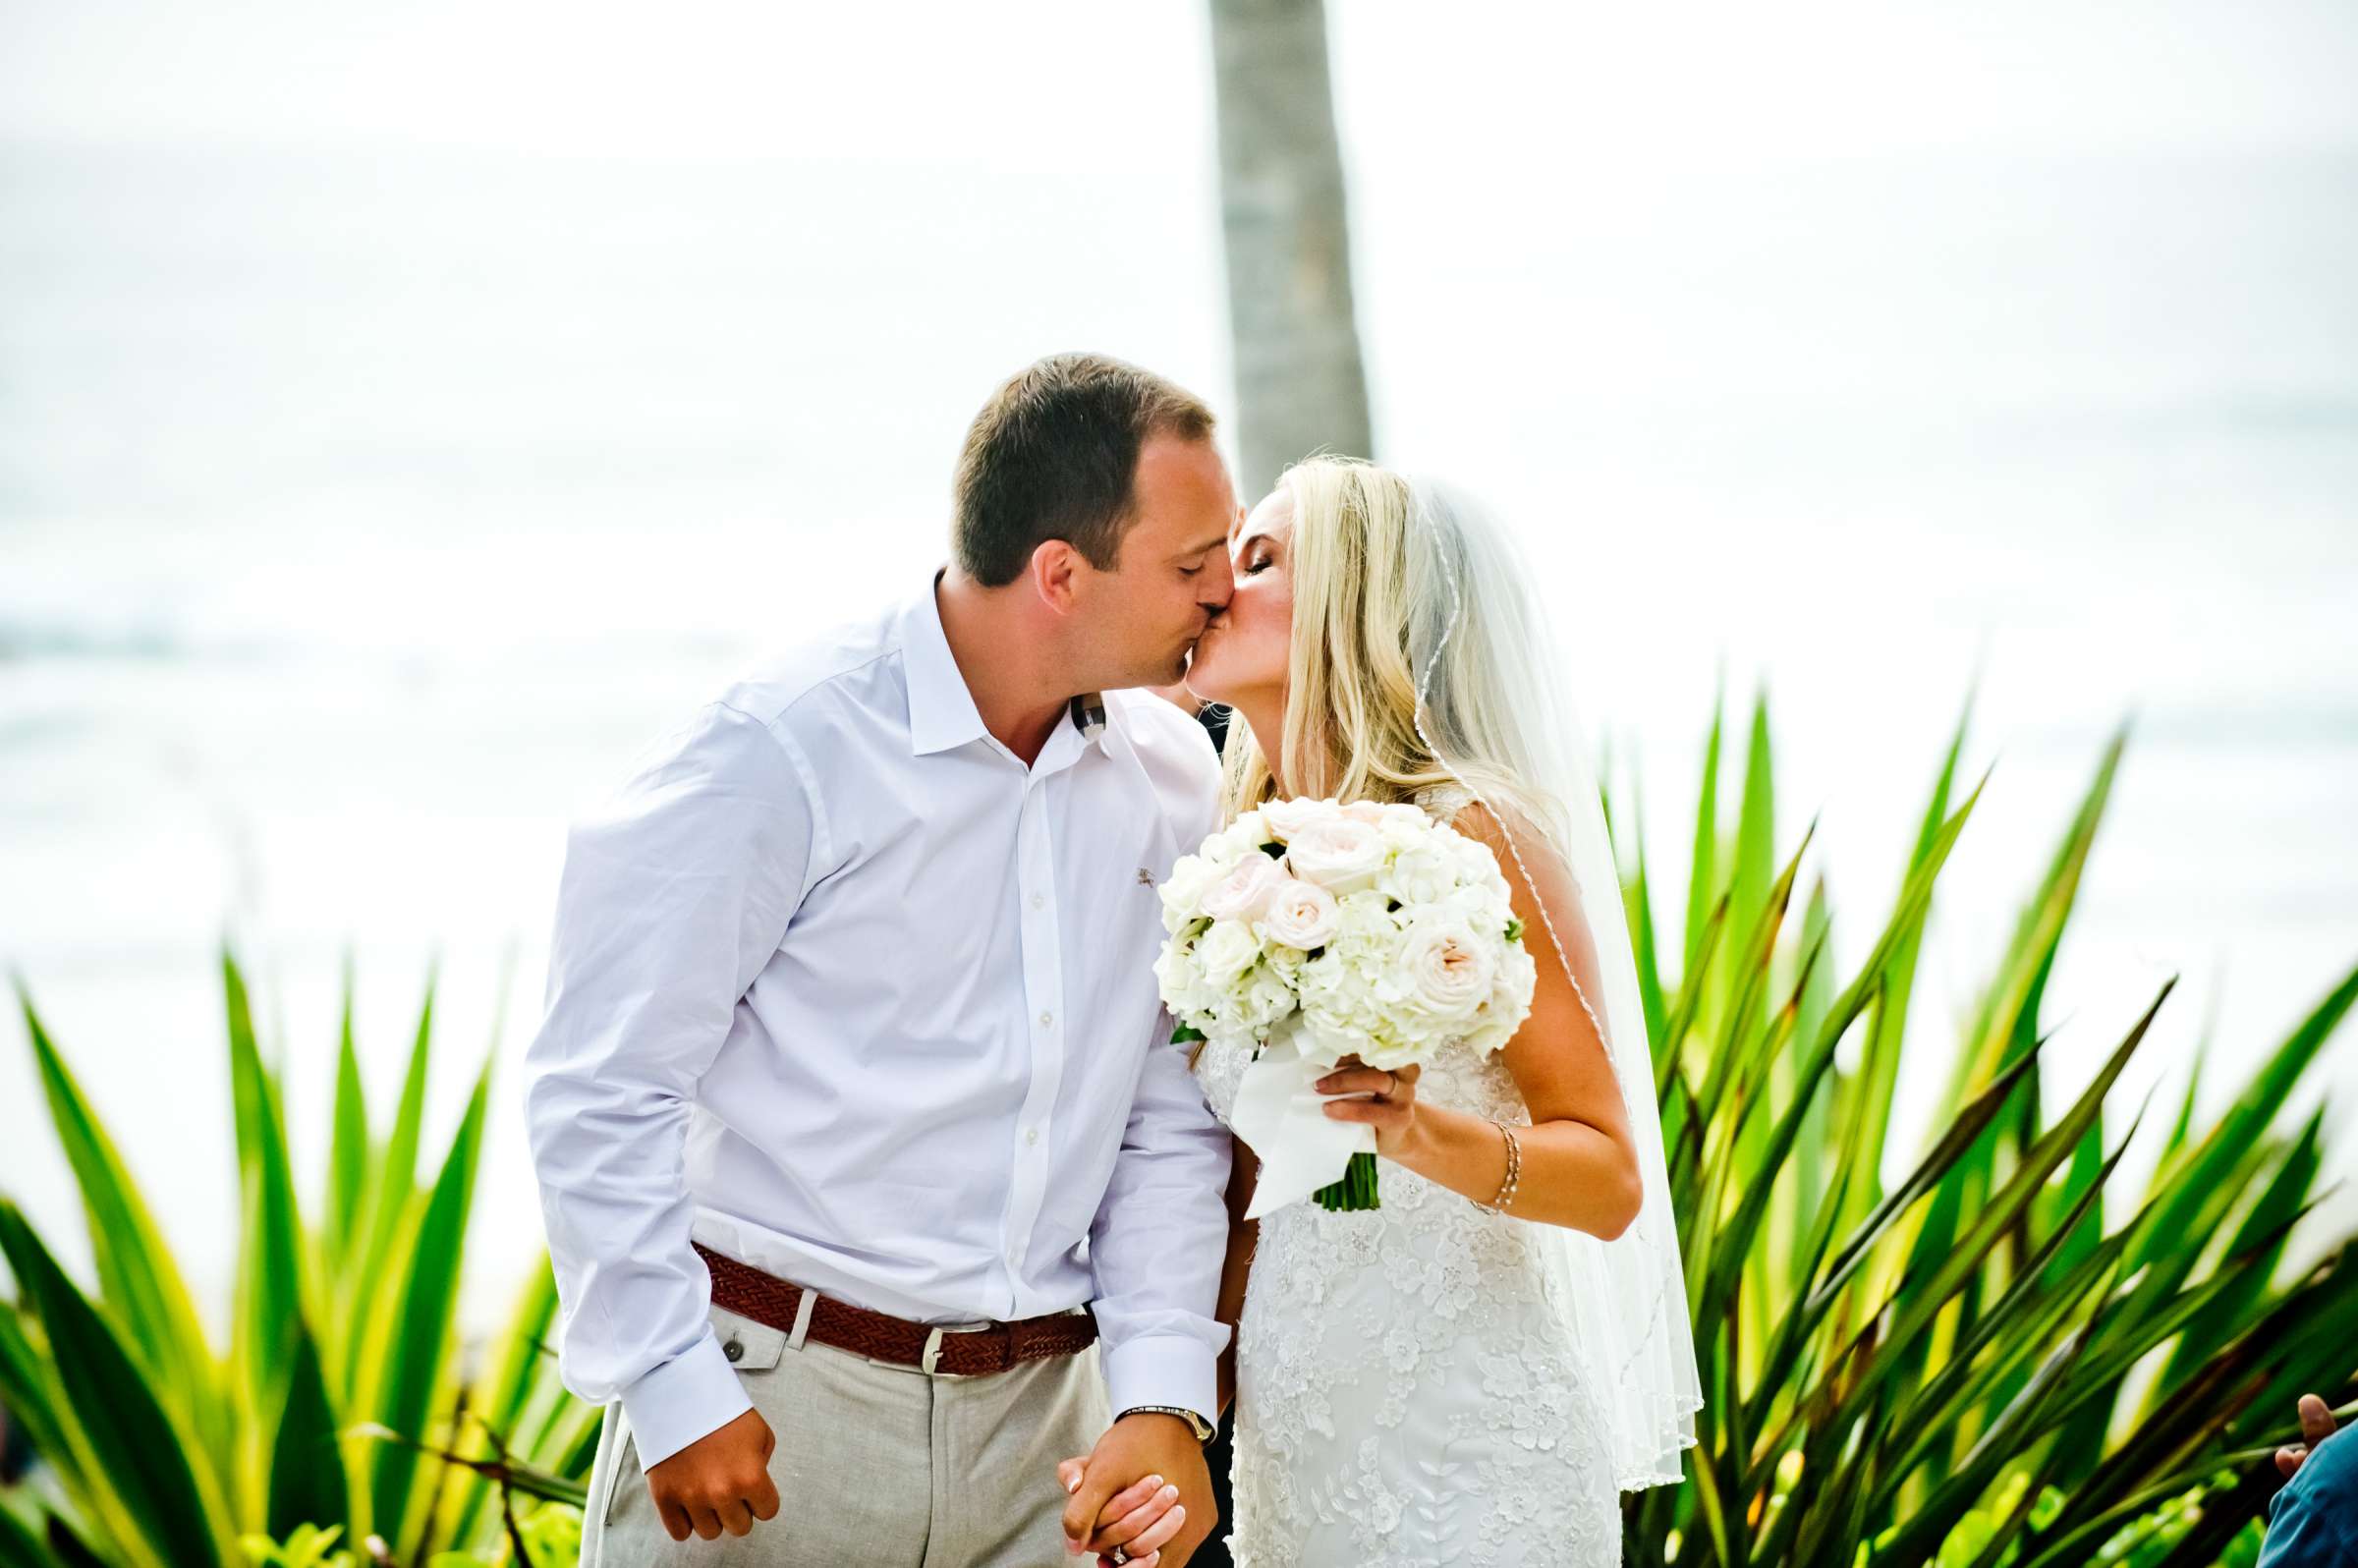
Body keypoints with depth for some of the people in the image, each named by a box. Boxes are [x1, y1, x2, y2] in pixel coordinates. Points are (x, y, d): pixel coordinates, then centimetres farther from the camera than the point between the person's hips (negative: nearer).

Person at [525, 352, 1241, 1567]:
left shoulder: (1173, 777, 5)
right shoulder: (786, 747, -13)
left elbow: (1167, 1119, 8)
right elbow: (601, 1091, -11)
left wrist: (1163, 1395, -2)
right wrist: (676, 1390, -13)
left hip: (1041, 1420, 5)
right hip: (767, 1407, -5)